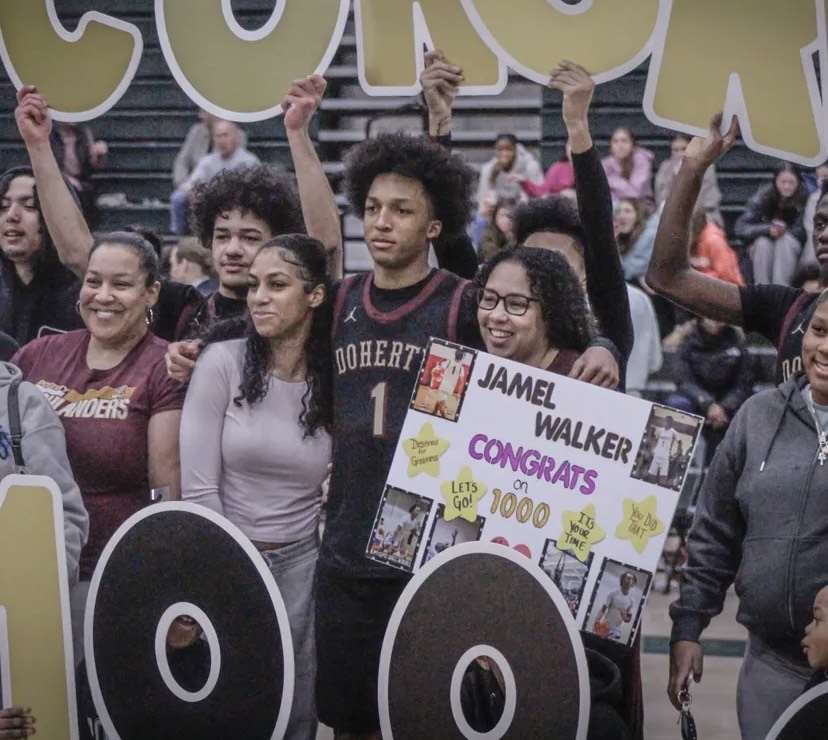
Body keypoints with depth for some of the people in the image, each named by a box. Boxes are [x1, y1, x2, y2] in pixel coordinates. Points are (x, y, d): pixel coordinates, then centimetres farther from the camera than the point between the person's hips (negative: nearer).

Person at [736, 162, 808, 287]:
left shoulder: (803, 199, -16)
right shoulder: (763, 196, -14)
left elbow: (802, 231, -14)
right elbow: (741, 227, -18)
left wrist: (784, 230, -30)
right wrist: (768, 229, -33)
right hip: (761, 249, 1)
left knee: (785, 240, -32)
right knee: (763, 242, -31)